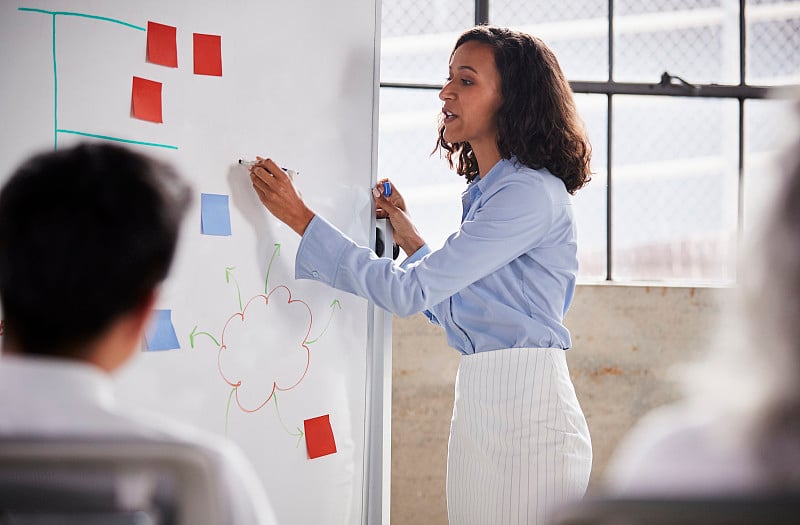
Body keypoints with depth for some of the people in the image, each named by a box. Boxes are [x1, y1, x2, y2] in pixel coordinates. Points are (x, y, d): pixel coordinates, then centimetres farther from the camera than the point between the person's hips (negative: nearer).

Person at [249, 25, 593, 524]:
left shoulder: (534, 193, -15)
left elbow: (411, 291, -19)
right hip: (478, 404, 9)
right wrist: (409, 237, 16)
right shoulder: (485, 193, 16)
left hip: (527, 411, -9)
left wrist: (300, 217, -17)